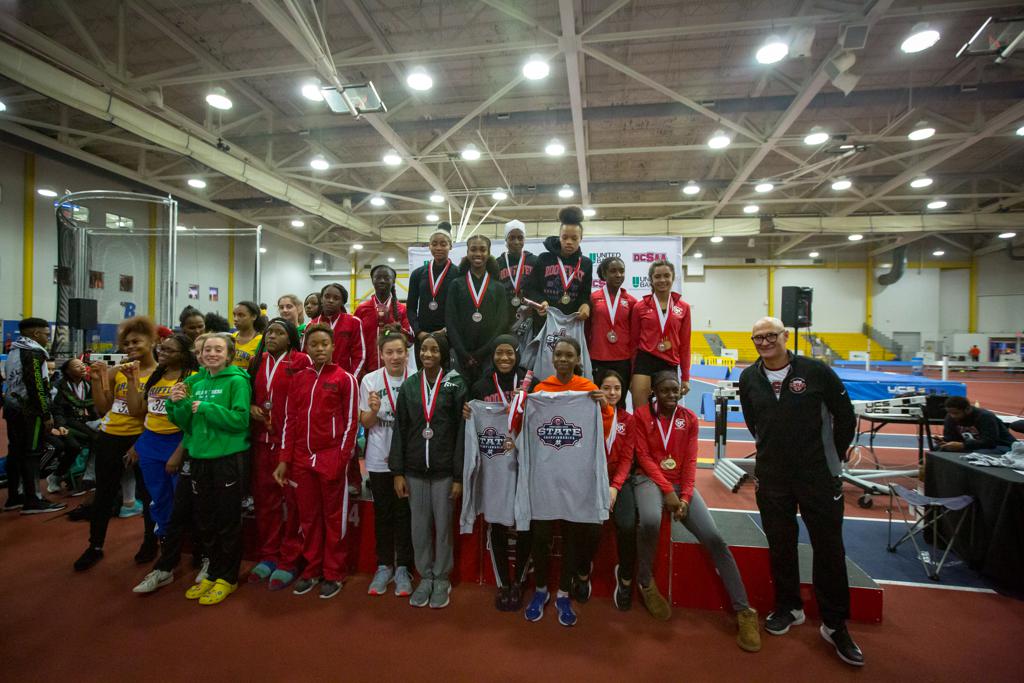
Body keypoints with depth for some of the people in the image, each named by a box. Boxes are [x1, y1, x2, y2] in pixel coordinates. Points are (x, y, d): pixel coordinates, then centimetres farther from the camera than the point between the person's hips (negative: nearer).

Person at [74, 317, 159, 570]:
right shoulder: (116, 371, 1)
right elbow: (102, 408, 3)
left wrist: (133, 379, -25)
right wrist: (96, 380, -7)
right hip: (110, 437, 5)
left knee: (147, 492, 10)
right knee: (104, 493, 16)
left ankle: (150, 543, 27)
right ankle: (95, 546, 32)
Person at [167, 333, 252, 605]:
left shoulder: (237, 381, -8)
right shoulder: (196, 383, 9)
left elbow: (241, 419, -17)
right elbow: (188, 425, 10)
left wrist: (206, 408, -19)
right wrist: (178, 404, -6)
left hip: (228, 458, -6)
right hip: (200, 457, 6)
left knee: (227, 521, 6)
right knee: (205, 520, 16)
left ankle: (227, 578, 22)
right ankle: (213, 573, 34)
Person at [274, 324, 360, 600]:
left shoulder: (345, 378, -5)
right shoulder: (298, 378, 9)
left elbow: (351, 422, -6)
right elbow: (290, 420, 10)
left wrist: (341, 459, -11)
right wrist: (285, 459, 6)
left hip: (332, 458, -4)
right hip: (302, 460, 4)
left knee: (334, 517, 7)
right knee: (308, 517, 14)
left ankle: (334, 574, 21)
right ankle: (312, 570, 30)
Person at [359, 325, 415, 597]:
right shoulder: (370, 380, -4)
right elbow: (365, 423, 1)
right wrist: (374, 410, -18)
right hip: (379, 459, 1)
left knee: (404, 514, 8)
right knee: (382, 513, 13)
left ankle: (403, 568, 25)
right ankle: (384, 566, 30)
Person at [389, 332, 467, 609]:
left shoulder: (455, 385, -5)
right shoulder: (409, 386, 3)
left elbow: (461, 431, -6)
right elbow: (400, 430, 4)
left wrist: (459, 476, -8)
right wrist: (397, 471, 0)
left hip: (444, 470, -2)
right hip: (414, 469, 3)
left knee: (443, 526, 10)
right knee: (419, 527, 12)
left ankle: (441, 579, 29)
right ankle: (425, 577, 31)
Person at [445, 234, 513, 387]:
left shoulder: (498, 286, 7)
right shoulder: (457, 284, 7)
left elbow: (503, 321, 0)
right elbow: (450, 320, 1)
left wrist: (483, 352, -9)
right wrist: (463, 353, -8)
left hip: (490, 354, 0)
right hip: (463, 354, 0)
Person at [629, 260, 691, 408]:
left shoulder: (683, 307, 5)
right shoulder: (640, 306, 1)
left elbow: (684, 345, 9)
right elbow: (633, 341, 6)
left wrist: (685, 377, 7)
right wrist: (630, 374, 6)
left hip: (670, 364, 2)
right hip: (644, 361, -2)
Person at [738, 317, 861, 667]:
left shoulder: (816, 371, -11)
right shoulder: (748, 378, -1)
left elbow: (845, 415, 1)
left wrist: (834, 455, 6)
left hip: (818, 477, -2)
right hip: (771, 477, 3)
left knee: (829, 549, 7)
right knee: (780, 545, 14)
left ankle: (835, 624, 25)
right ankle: (788, 607, 35)